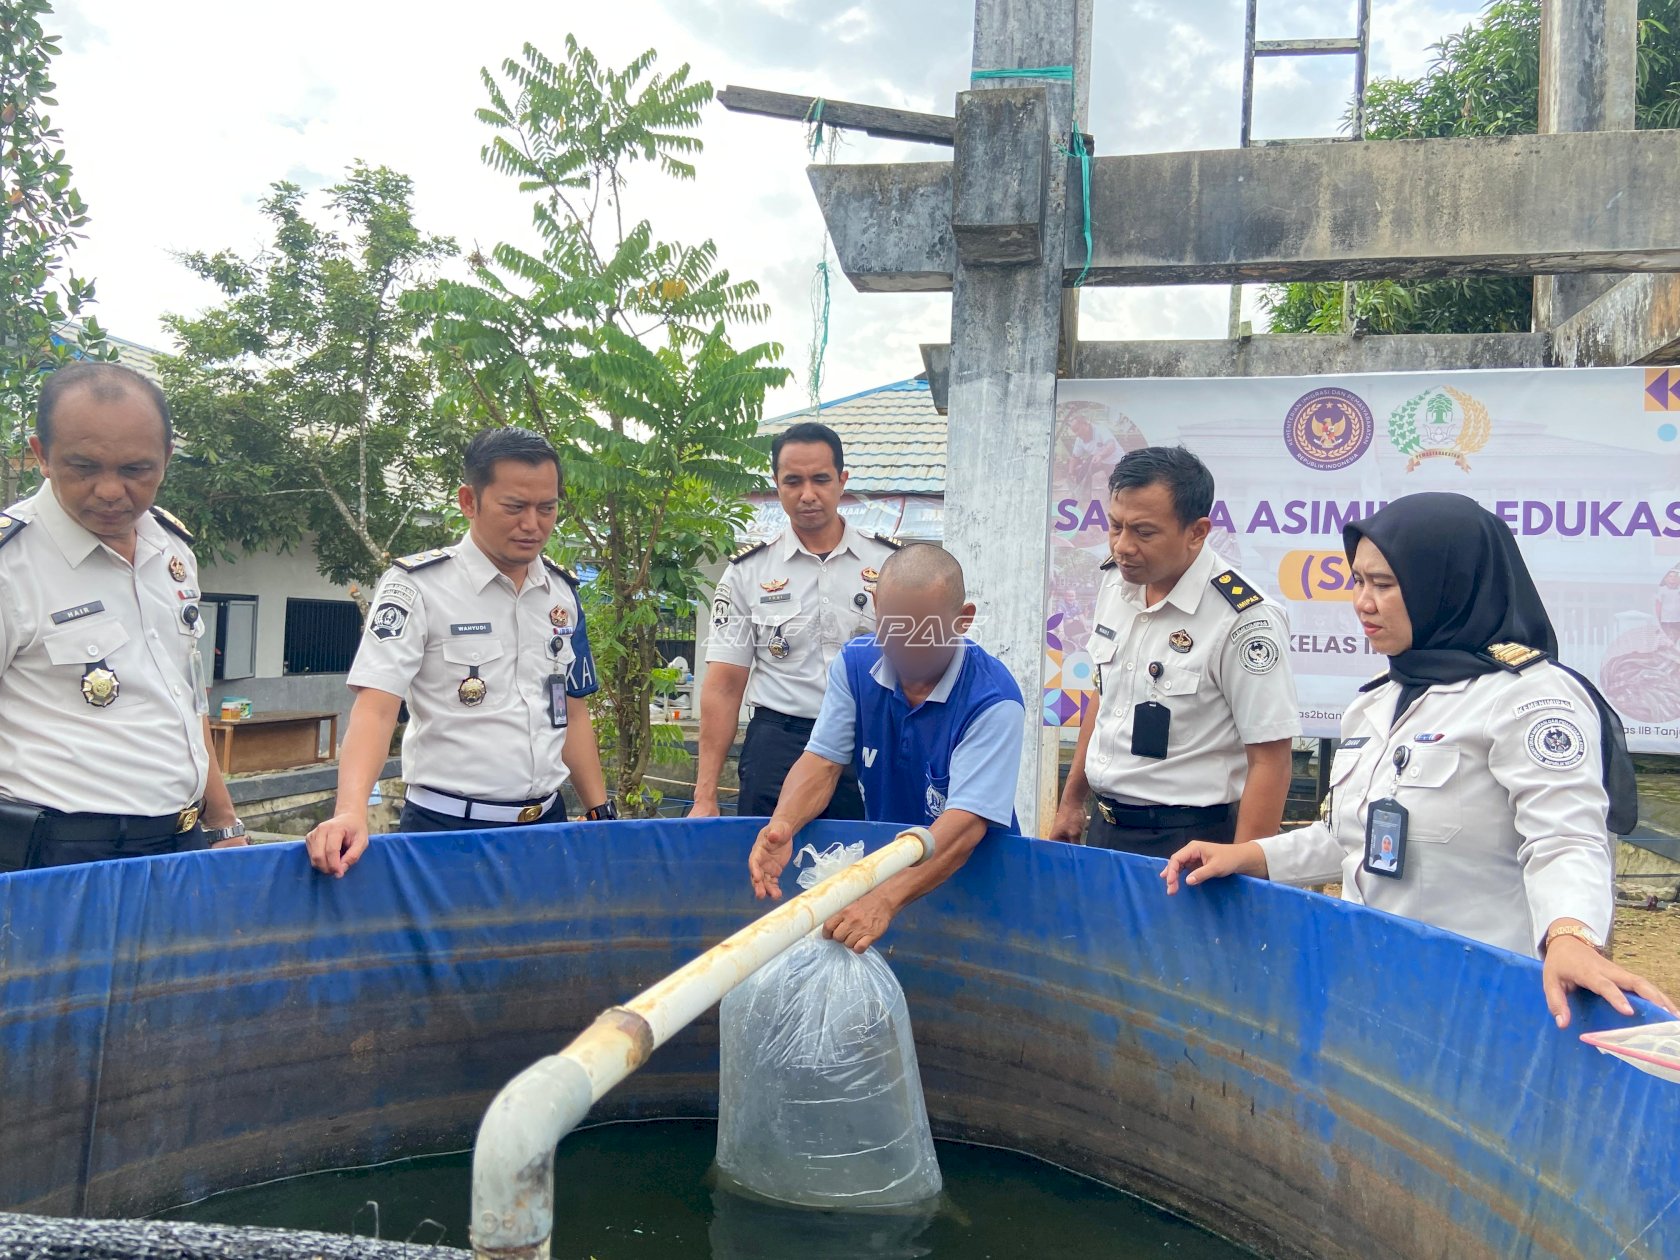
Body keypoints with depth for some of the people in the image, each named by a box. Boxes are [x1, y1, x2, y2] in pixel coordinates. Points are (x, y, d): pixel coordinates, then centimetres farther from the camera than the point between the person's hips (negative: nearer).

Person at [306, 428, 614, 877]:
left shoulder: (563, 592, 7)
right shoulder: (417, 586, -9)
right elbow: (376, 705, -18)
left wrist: (602, 815, 9)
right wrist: (351, 811, -33)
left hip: (546, 824, 5)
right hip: (446, 831, -5)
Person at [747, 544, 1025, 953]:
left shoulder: (993, 699, -20)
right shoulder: (855, 663, -4)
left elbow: (966, 823, -28)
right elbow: (823, 760, -6)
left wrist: (885, 900, -41)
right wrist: (783, 823, -28)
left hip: (970, 885, -4)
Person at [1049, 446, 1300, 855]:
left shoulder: (1243, 618, -20)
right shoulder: (1115, 583, 1)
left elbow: (1270, 761, -17)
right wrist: (1071, 801, 18)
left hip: (1189, 841, -6)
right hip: (1104, 826, 6)